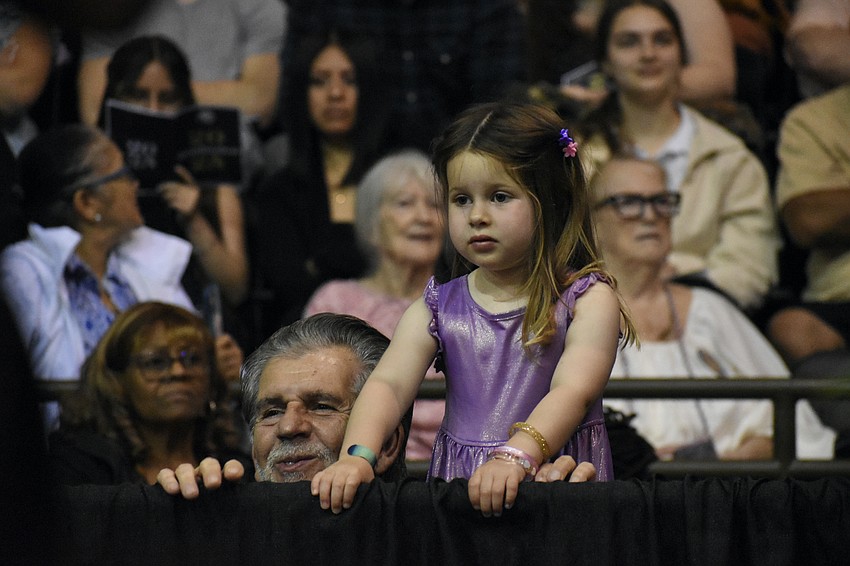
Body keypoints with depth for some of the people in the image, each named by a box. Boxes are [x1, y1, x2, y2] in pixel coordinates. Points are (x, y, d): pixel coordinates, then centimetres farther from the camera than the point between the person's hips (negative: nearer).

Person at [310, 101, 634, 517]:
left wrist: (516, 456, -34)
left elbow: (574, 391, -16)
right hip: (458, 492, 4)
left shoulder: (587, 300, 0)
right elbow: (388, 383, -3)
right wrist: (356, 456, -24)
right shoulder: (438, 308, 12)